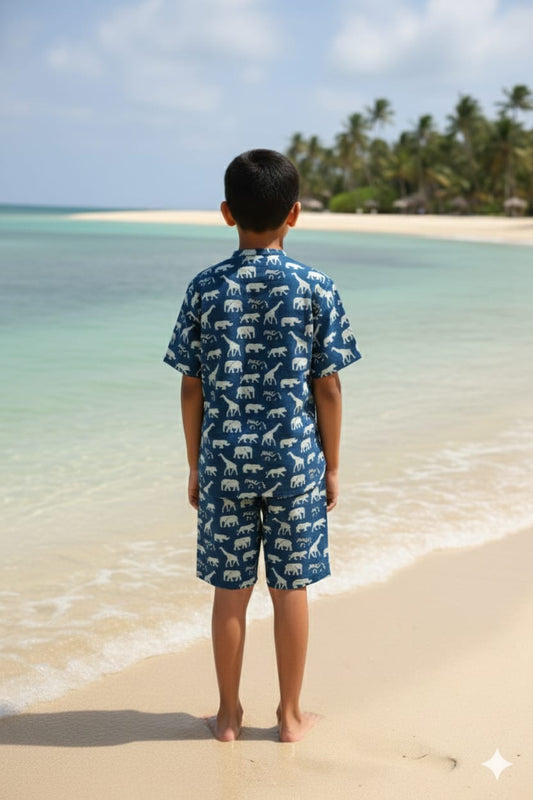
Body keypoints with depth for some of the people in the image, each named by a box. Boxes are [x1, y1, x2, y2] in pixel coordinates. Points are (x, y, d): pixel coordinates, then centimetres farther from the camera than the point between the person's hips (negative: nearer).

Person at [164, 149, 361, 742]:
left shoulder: (205, 289, -4)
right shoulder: (316, 290, -6)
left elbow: (192, 386, -1)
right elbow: (327, 387, -4)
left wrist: (195, 465, 9)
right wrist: (331, 466, 6)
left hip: (225, 463, 1)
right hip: (297, 461, -1)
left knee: (230, 589, 10)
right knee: (291, 587, 9)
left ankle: (229, 714, 23)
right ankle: (291, 715, 22)